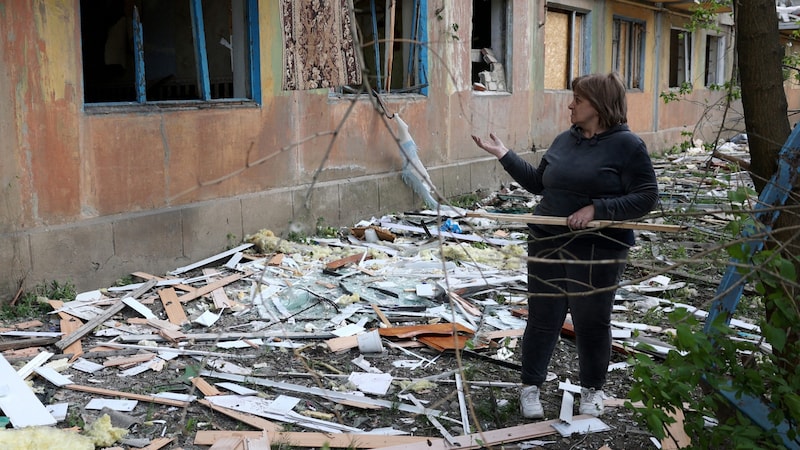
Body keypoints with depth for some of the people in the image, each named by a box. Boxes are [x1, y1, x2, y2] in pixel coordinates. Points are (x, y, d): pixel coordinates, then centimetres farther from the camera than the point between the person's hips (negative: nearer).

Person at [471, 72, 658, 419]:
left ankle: (592, 390, 30)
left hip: (596, 251, -4)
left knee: (592, 324, 9)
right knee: (542, 319, 10)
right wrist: (504, 155, 12)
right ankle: (531, 387, 25)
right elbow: (538, 183, 16)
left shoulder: (627, 145, -9)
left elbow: (645, 197, -13)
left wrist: (596, 209, -21)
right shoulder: (564, 140, 9)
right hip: (547, 246, 5)